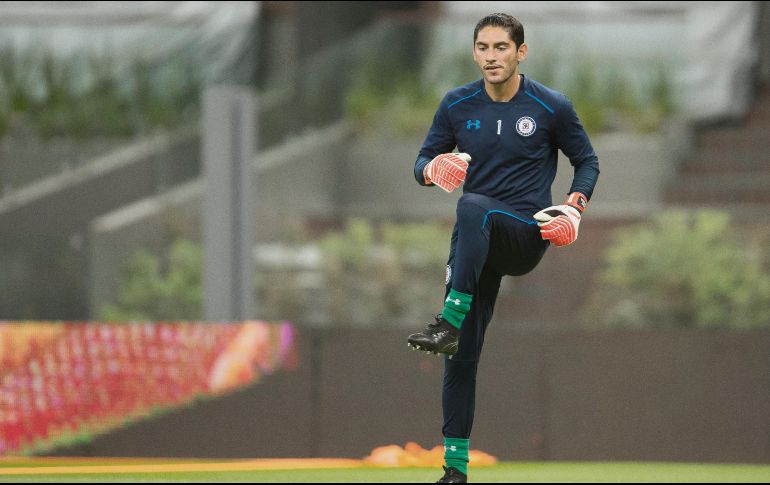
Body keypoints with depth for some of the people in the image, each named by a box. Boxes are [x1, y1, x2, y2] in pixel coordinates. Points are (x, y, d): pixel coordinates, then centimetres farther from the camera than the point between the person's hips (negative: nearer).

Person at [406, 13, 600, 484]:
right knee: (462, 357, -3)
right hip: (478, 240, 4)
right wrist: (433, 169, -12)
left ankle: (449, 322, -45)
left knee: (474, 207, -38)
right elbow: (425, 160, 13)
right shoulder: (457, 105, 6)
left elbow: (587, 161, 10)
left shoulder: (552, 107, -2)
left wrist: (575, 203, -9)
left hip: (527, 235, -4)